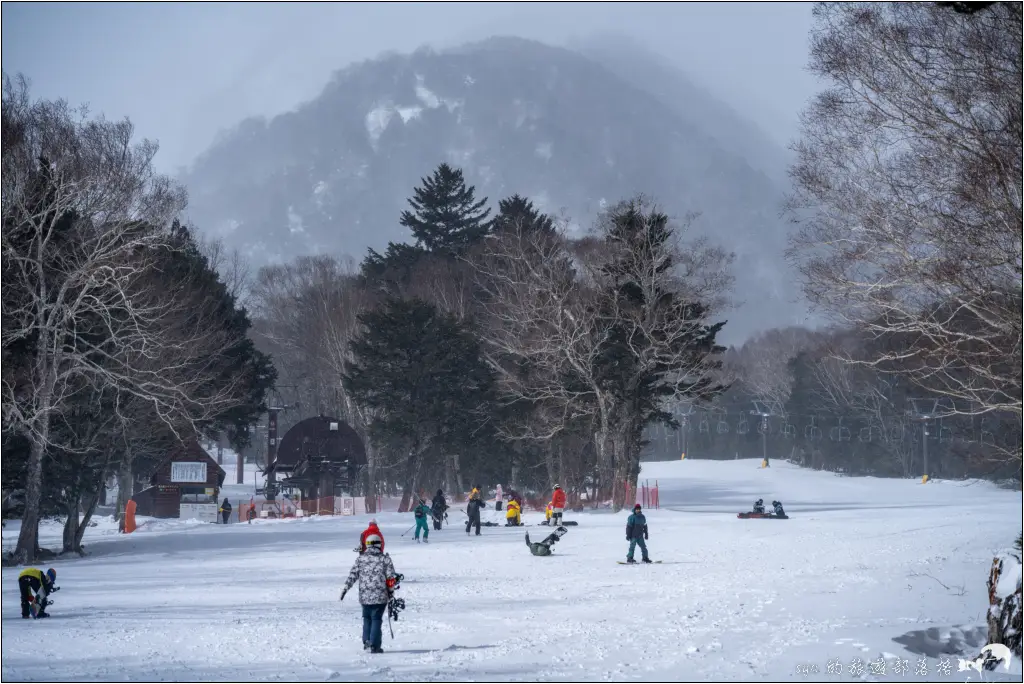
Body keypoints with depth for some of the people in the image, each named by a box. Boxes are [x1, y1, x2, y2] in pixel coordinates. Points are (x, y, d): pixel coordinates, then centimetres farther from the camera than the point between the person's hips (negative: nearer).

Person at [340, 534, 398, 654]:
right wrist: (390, 591, 12)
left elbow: (352, 575, 0)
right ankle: (374, 645, -1)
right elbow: (391, 577, -1)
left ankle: (366, 641, 8)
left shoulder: (360, 559, 3)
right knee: (376, 619, 5)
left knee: (367, 618, 19)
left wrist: (345, 589, 4)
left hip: (364, 596, 2)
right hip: (380, 596, -2)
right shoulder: (385, 559, -1)